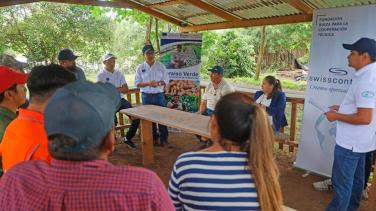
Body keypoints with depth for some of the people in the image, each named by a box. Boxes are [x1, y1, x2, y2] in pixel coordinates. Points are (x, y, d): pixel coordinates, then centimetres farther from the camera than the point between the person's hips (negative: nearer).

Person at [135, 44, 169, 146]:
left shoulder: (160, 66, 2)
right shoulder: (140, 68, 1)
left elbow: (166, 80, 2)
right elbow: (137, 83, -1)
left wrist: (158, 83, -19)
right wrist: (147, 83, -18)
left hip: (159, 95, 0)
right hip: (146, 96, 1)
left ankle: (164, 138, 14)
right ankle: (153, 138, 22)